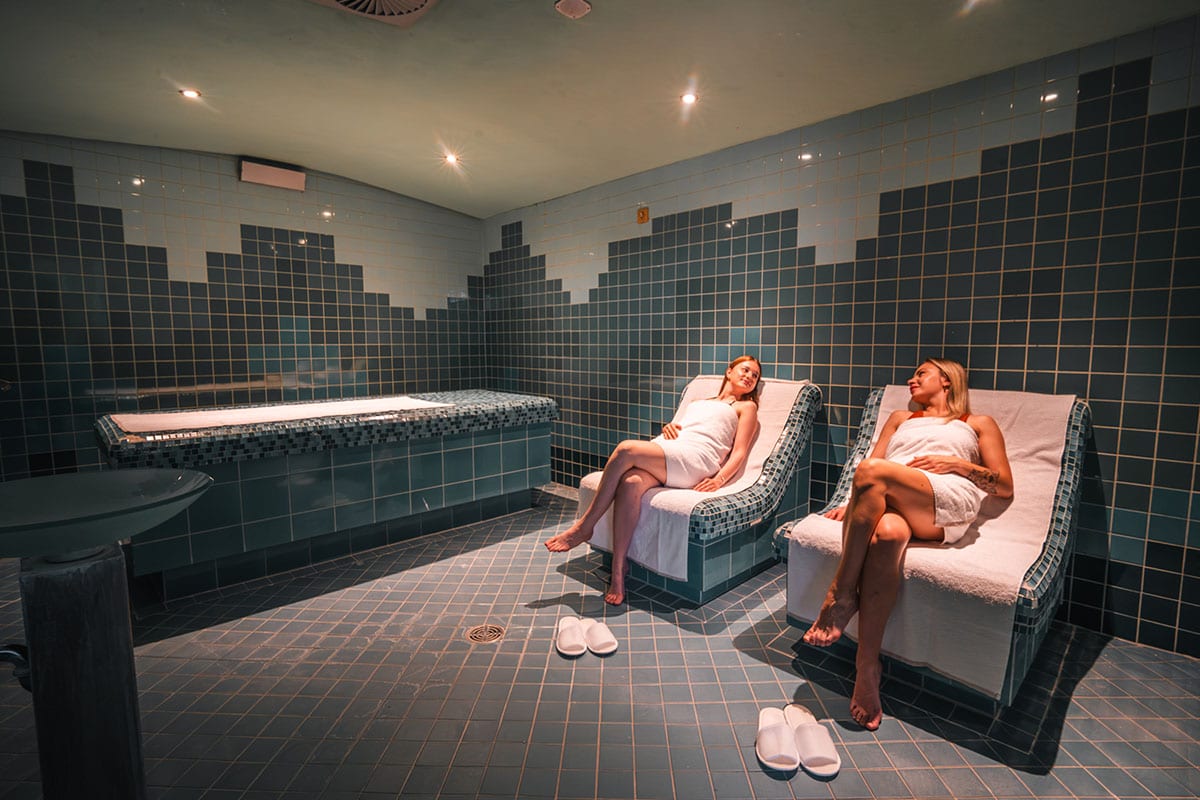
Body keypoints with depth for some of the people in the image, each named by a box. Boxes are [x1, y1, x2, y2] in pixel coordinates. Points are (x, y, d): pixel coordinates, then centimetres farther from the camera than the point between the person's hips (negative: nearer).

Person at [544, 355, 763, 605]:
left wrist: (719, 479, -11)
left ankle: (584, 527, -18)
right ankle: (618, 573, -26)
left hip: (694, 461, -4)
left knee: (626, 449, -28)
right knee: (630, 483, -31)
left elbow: (739, 452, 8)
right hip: (661, 454, 4)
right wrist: (667, 427, 5)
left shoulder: (746, 407, 22)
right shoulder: (697, 402, 37)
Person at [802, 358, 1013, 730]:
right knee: (888, 532, -37)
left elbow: (1005, 486, 18)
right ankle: (867, 665, -34)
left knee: (872, 471, -33)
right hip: (888, 502, 2)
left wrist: (954, 463, 0)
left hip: (949, 502, -2)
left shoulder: (978, 423, 30)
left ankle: (843, 593, -28)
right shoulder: (900, 418, 38)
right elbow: (874, 463, 23)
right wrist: (855, 503, 4)